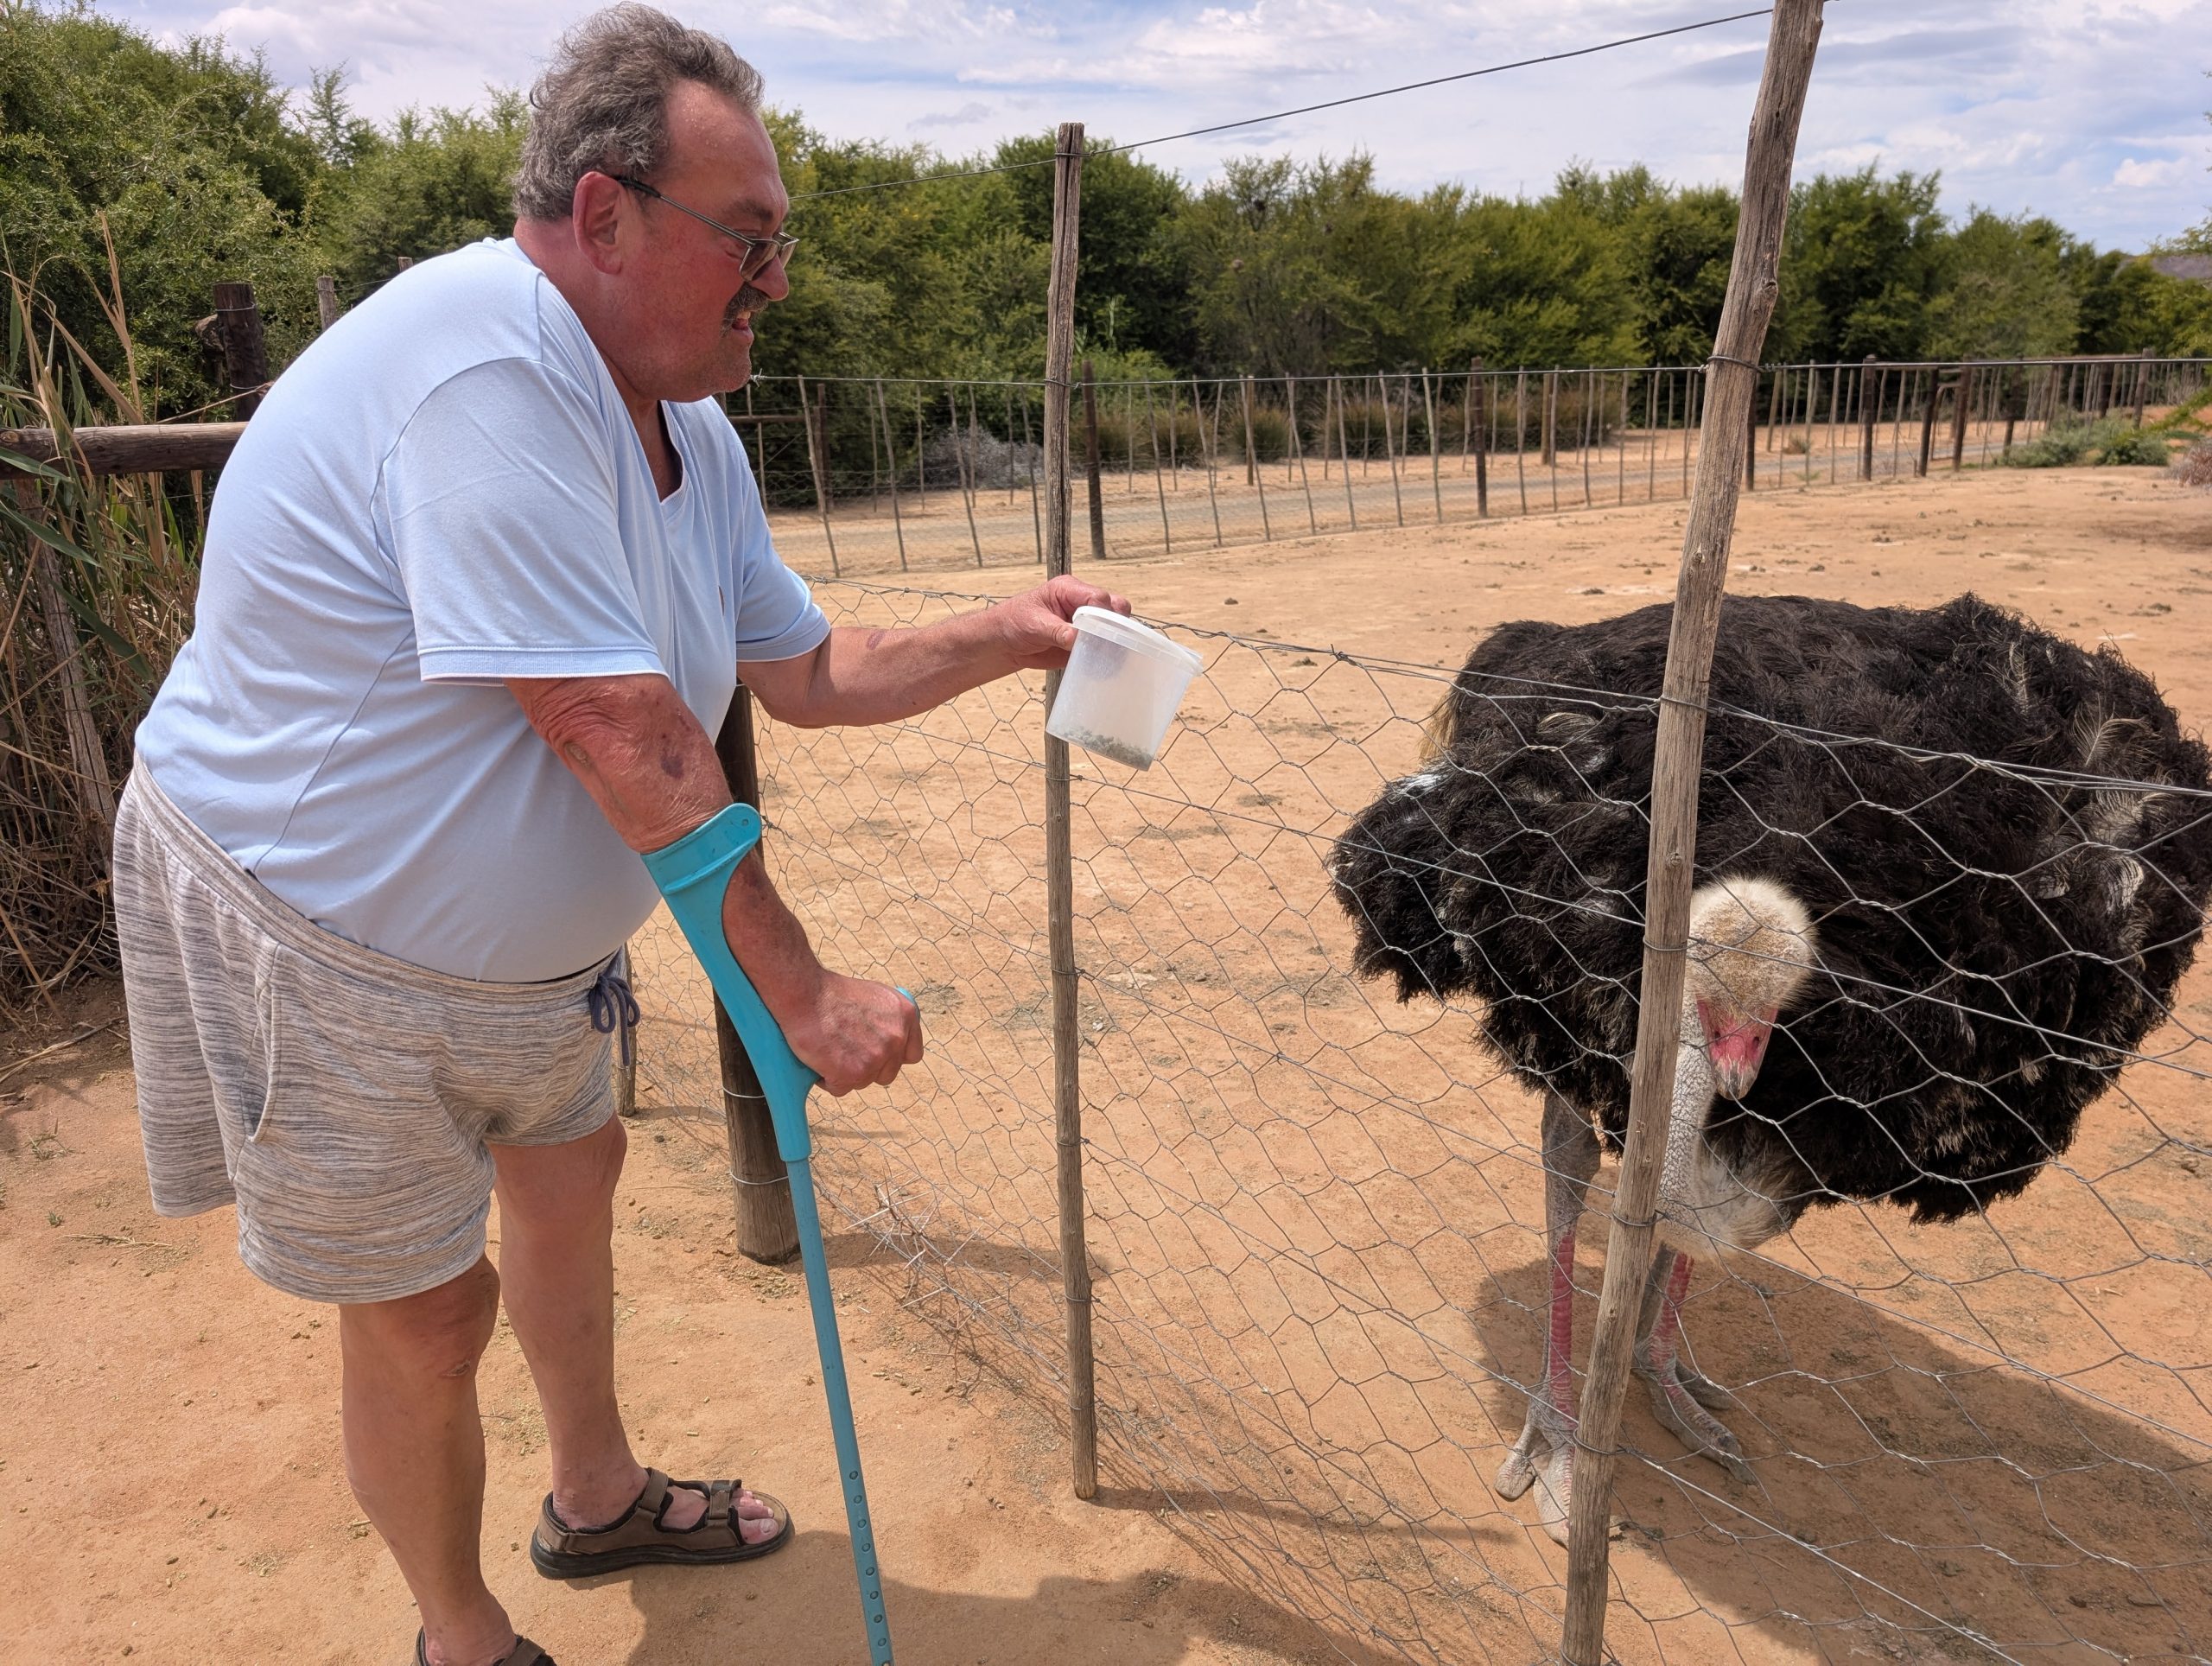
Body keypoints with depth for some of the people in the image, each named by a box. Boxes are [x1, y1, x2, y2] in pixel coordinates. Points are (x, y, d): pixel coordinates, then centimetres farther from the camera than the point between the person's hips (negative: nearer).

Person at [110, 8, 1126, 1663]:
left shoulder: (693, 434, -1)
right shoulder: (484, 358, -30)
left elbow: (808, 671, 9)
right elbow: (630, 738, -33)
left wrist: (1002, 638, -4)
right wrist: (807, 993, -27)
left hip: (523, 936, 9)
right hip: (319, 936, -9)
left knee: (569, 1183, 23)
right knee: (426, 1311, 7)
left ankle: (597, 1497, 49)